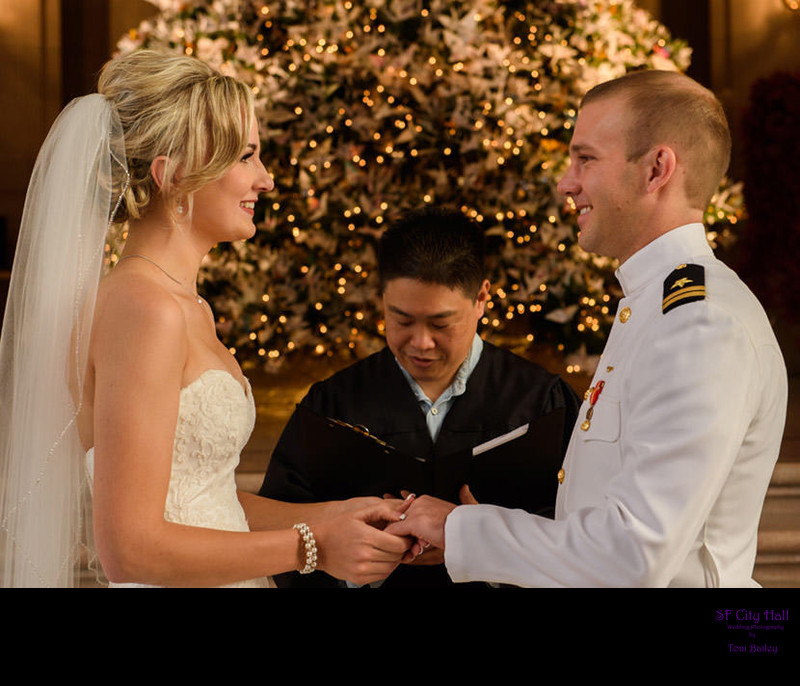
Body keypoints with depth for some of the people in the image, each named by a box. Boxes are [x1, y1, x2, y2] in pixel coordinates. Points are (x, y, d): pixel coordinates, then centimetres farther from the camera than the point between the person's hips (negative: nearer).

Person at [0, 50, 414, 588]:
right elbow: (130, 548, -23)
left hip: (218, 585, 9)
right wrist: (310, 546, -16)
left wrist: (331, 515, 2)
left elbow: (199, 499, 10)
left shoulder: (189, 309, 9)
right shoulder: (141, 310, -20)